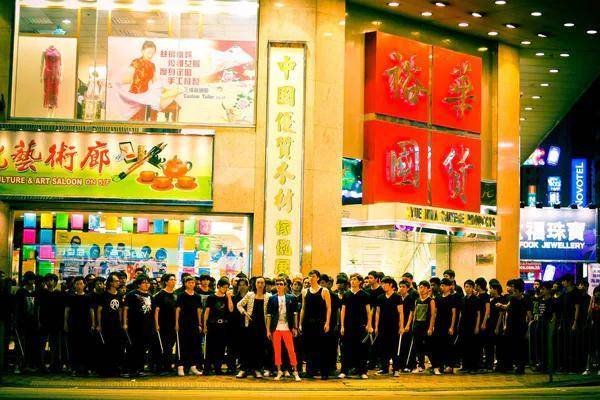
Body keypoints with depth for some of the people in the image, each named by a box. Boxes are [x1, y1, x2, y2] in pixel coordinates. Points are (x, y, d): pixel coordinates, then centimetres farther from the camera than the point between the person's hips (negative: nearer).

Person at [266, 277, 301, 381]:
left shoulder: (291, 298, 5)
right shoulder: (272, 299, 6)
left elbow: (295, 314, 6)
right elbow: (269, 315, 6)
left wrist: (295, 328, 0)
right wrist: (268, 330, 1)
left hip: (287, 328, -1)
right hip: (276, 328, 1)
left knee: (291, 350, -2)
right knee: (277, 350, 4)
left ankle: (295, 372, 3)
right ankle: (279, 372, 13)